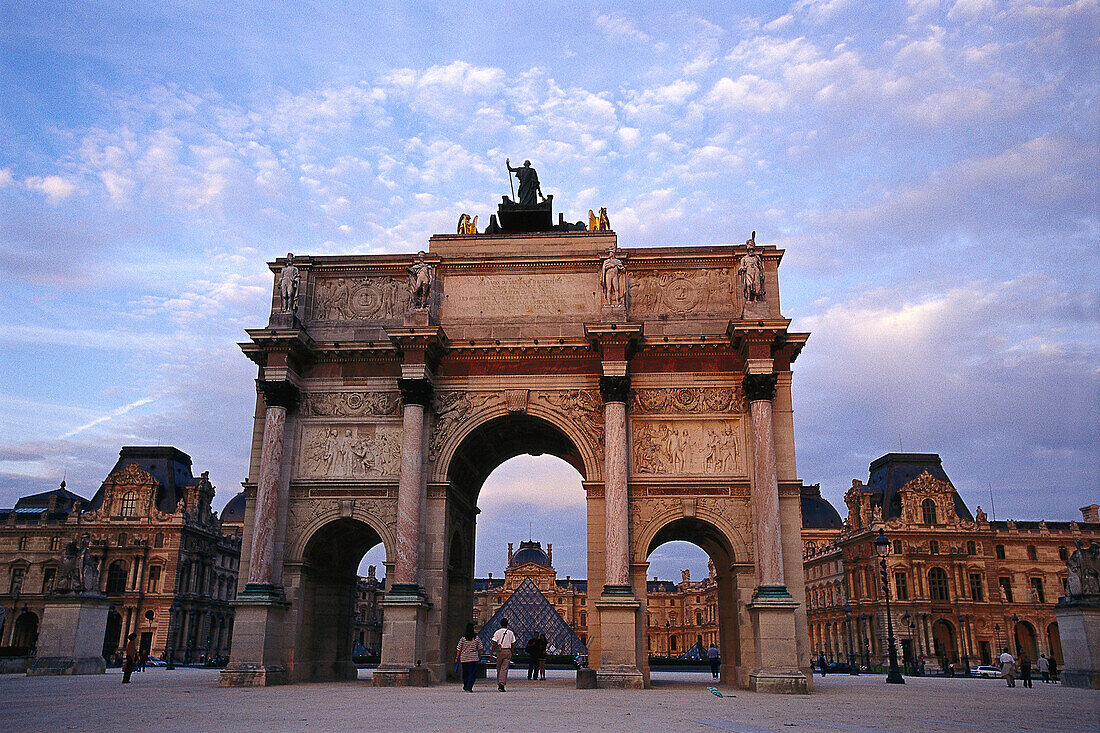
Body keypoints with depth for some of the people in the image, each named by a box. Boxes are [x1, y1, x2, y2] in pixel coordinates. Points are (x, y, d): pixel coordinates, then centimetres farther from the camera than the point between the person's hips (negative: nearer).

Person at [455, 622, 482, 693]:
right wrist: (479, 655, 17)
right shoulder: (476, 638, -2)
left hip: (464, 658, 2)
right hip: (474, 658, -2)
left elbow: (459, 649, -1)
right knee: (472, 673, -1)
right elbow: (479, 648, 3)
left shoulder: (463, 638, -2)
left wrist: (457, 657, 7)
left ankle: (465, 686, 29)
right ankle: (469, 688, -11)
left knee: (465, 672, 17)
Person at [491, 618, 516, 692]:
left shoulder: (498, 632, 1)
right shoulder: (510, 633, 7)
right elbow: (512, 644, 9)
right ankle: (502, 684, -15)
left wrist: (491, 654, -2)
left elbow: (494, 644, -4)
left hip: (499, 651, 0)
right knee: (504, 669, -3)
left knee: (499, 668, 14)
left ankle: (499, 684, 22)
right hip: (508, 651, 0)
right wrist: (511, 654, 18)